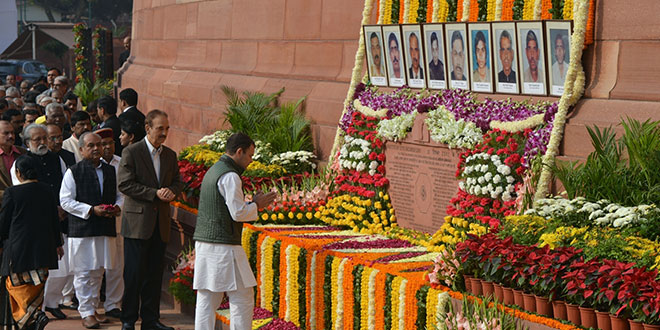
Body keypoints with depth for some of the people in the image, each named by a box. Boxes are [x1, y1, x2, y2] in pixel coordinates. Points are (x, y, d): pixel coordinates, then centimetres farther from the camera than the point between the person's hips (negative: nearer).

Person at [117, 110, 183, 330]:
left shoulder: (170, 155, 13)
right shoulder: (131, 153, -5)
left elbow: (177, 181, 18)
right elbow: (125, 184, -11)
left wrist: (171, 192, -6)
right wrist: (155, 193, -16)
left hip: (161, 223, 5)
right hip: (137, 221, -5)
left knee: (155, 273, 8)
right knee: (134, 273, -3)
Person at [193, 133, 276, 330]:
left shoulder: (213, 171, 18)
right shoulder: (230, 176, -14)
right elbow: (238, 214, -17)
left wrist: (252, 204, 16)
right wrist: (256, 205, 0)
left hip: (204, 243, 9)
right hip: (223, 246, -9)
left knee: (206, 299, 7)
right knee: (242, 297, -2)